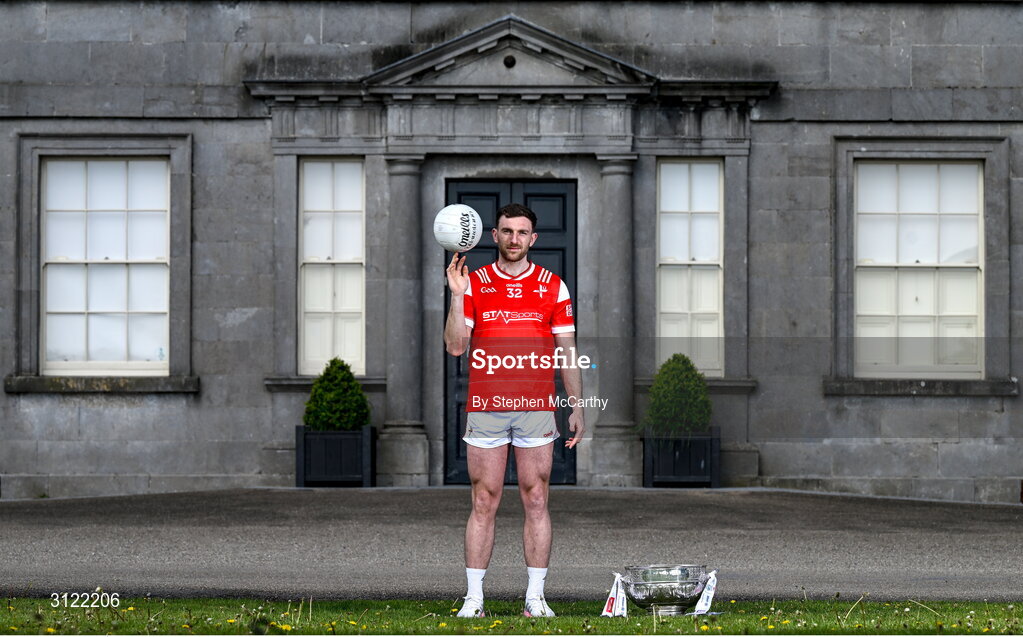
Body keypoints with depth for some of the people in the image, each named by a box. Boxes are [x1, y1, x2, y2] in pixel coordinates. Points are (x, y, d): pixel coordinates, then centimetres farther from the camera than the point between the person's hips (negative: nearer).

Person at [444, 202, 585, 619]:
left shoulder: (553, 286, 7)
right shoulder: (474, 284, 6)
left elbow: (567, 352, 8)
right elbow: (455, 346, -2)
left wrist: (577, 408, 2)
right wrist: (457, 296, -13)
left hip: (536, 410, 0)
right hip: (484, 409, 0)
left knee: (536, 501, 1)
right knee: (484, 502, 1)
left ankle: (535, 596, 6)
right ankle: (474, 596, 4)